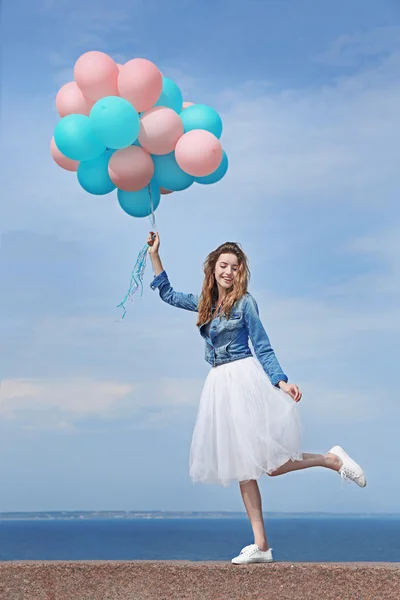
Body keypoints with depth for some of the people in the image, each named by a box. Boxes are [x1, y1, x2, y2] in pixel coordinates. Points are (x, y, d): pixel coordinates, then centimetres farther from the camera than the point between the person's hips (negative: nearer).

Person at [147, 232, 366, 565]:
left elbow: (263, 348, -5)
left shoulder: (245, 302, -4)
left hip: (244, 380, -6)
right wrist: (155, 255, 21)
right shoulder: (206, 302, 12)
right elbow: (169, 295, 24)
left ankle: (332, 459, 5)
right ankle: (261, 546, 5)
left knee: (268, 462, -13)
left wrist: (281, 382, -16)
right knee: (243, 467, 4)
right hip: (220, 385, 7)